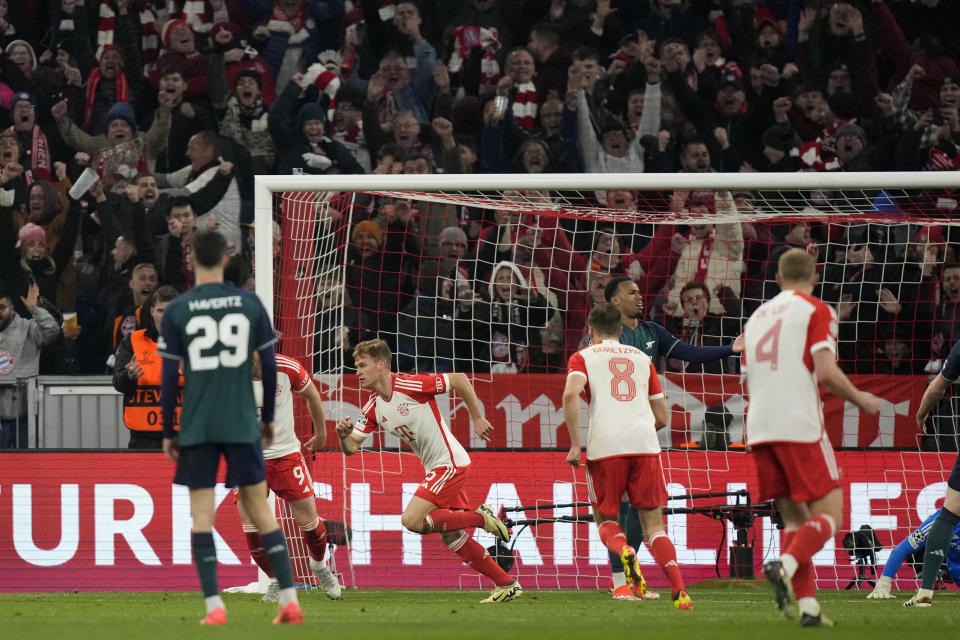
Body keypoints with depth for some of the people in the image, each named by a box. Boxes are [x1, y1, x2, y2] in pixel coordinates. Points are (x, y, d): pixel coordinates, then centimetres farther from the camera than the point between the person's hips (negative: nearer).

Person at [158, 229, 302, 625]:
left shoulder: (177, 311, -4)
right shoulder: (250, 304, 1)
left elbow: (169, 379, -4)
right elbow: (269, 367, 3)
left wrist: (168, 432, 5)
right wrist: (268, 418, 16)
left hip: (197, 429, -2)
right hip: (242, 426, 2)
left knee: (201, 514, 5)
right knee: (260, 510, 8)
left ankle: (214, 607, -1)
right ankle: (290, 602, 3)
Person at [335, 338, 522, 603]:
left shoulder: (410, 386, -19)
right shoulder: (373, 408, 4)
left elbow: (458, 379, -13)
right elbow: (351, 447, 3)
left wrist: (477, 418, -9)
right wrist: (343, 435, -21)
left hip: (450, 462, -9)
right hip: (434, 469, 9)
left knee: (412, 520, -18)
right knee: (450, 536, 9)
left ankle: (481, 517, -6)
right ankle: (507, 585, 16)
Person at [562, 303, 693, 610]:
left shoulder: (583, 357, 13)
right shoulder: (642, 358, 22)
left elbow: (571, 393, -9)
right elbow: (663, 417, 22)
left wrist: (575, 444, -6)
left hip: (605, 446, -2)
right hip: (645, 445, 2)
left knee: (605, 520, 14)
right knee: (654, 524, 6)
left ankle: (625, 551, -21)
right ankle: (679, 591, -14)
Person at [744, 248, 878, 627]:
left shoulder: (757, 317, 19)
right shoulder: (816, 311, 0)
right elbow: (826, 372, -12)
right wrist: (860, 400, 4)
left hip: (760, 429, 6)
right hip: (800, 426, -6)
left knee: (794, 518, 11)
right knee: (828, 514, -1)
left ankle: (807, 605, 0)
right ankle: (785, 566, -27)